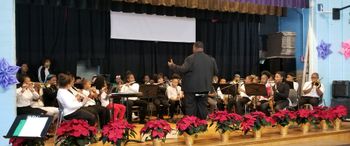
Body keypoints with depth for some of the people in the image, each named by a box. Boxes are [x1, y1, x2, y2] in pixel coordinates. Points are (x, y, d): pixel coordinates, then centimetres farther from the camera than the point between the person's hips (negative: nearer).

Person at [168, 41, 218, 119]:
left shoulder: (190, 58, -12)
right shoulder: (211, 59, 4)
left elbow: (182, 70, -17)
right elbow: (215, 72, 9)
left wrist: (172, 66, -4)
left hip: (192, 88, -4)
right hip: (205, 87, 4)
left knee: (190, 110, 2)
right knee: (203, 108, 10)